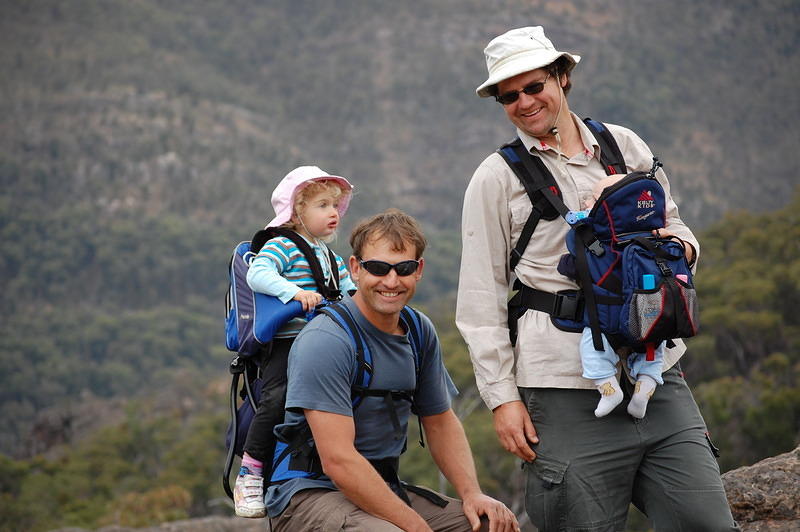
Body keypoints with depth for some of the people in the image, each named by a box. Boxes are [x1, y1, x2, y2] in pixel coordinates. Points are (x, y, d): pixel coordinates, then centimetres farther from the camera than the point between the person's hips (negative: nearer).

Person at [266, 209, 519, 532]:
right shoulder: (325, 341, -18)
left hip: (382, 490, 8)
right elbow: (338, 460, -24)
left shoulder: (420, 332, 8)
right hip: (309, 492, -8)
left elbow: (440, 422, 17)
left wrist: (472, 493, -1)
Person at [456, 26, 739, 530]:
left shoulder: (626, 146, 13)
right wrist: (502, 396, -4)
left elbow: (673, 225, 24)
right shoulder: (496, 178, 4)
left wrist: (679, 245, -2)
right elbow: (482, 300, 3)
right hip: (567, 389, -3)